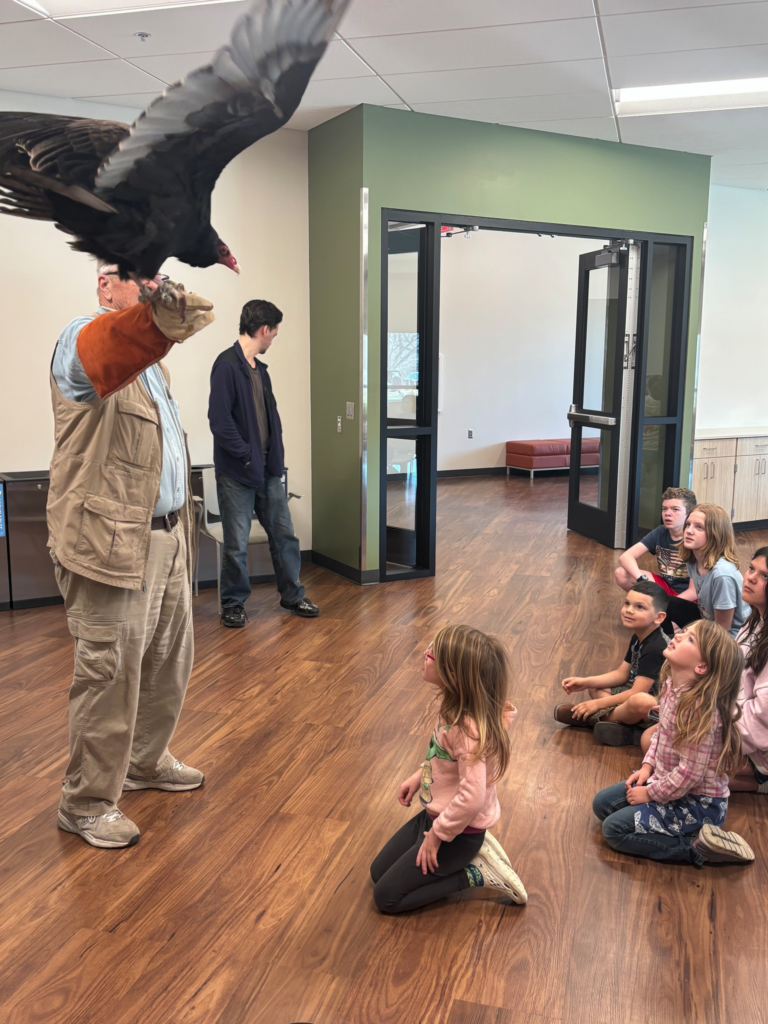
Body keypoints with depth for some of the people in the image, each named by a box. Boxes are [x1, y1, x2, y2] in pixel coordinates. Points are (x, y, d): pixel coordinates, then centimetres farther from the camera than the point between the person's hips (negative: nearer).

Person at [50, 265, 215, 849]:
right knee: (110, 675, 0)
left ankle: (146, 761, 40)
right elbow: (108, 353, -40)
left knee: (170, 659, 18)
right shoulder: (84, 340, -13)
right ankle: (87, 805, 18)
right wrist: (157, 314, -60)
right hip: (111, 543, -9)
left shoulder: (147, 357, 18)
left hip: (166, 537, 9)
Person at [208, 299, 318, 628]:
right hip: (237, 472, -8)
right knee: (237, 544, 4)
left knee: (284, 534, 13)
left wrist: (275, 455, 7)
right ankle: (233, 603, 21)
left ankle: (292, 595, 27)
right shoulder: (227, 365, -14)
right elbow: (219, 419, -20)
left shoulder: (259, 368, 13)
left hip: (267, 469, 8)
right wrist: (246, 456, -15)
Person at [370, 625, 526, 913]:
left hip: (460, 830, -9)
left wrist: (437, 835, -22)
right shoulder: (454, 708, -6)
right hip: (435, 813, 9)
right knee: (378, 871, 17)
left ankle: (478, 877, 3)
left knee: (386, 897, -1)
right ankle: (470, 859, 15)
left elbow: (472, 797, -34)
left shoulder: (468, 729, -33)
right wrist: (419, 776, 4)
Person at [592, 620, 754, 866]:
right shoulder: (672, 685, -5)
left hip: (698, 803, -9)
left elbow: (689, 774, -26)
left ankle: (697, 847, -5)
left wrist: (650, 794, -15)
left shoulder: (701, 709, -31)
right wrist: (647, 766, 1)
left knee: (614, 829, -13)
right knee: (602, 804, 11)